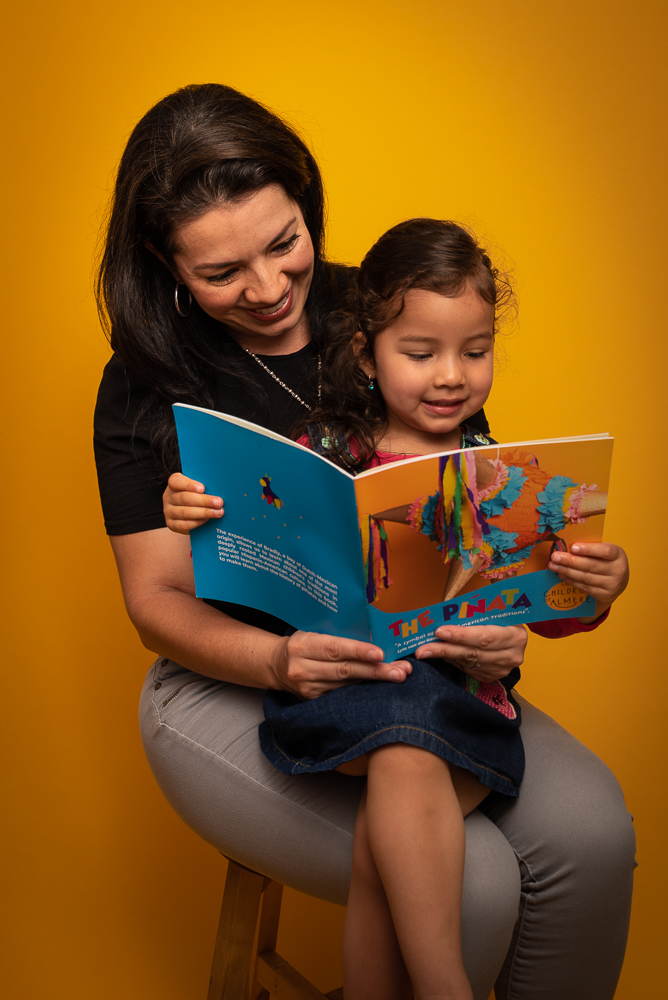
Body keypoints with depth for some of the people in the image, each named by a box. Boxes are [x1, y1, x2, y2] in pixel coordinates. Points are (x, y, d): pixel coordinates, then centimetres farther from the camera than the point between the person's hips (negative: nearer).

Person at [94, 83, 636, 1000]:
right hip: (228, 686, -3)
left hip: (414, 666, 4)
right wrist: (279, 660, -30)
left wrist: (503, 617, -21)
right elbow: (156, 599, -9)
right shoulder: (147, 387, -7)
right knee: (465, 884, -23)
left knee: (592, 833, -15)